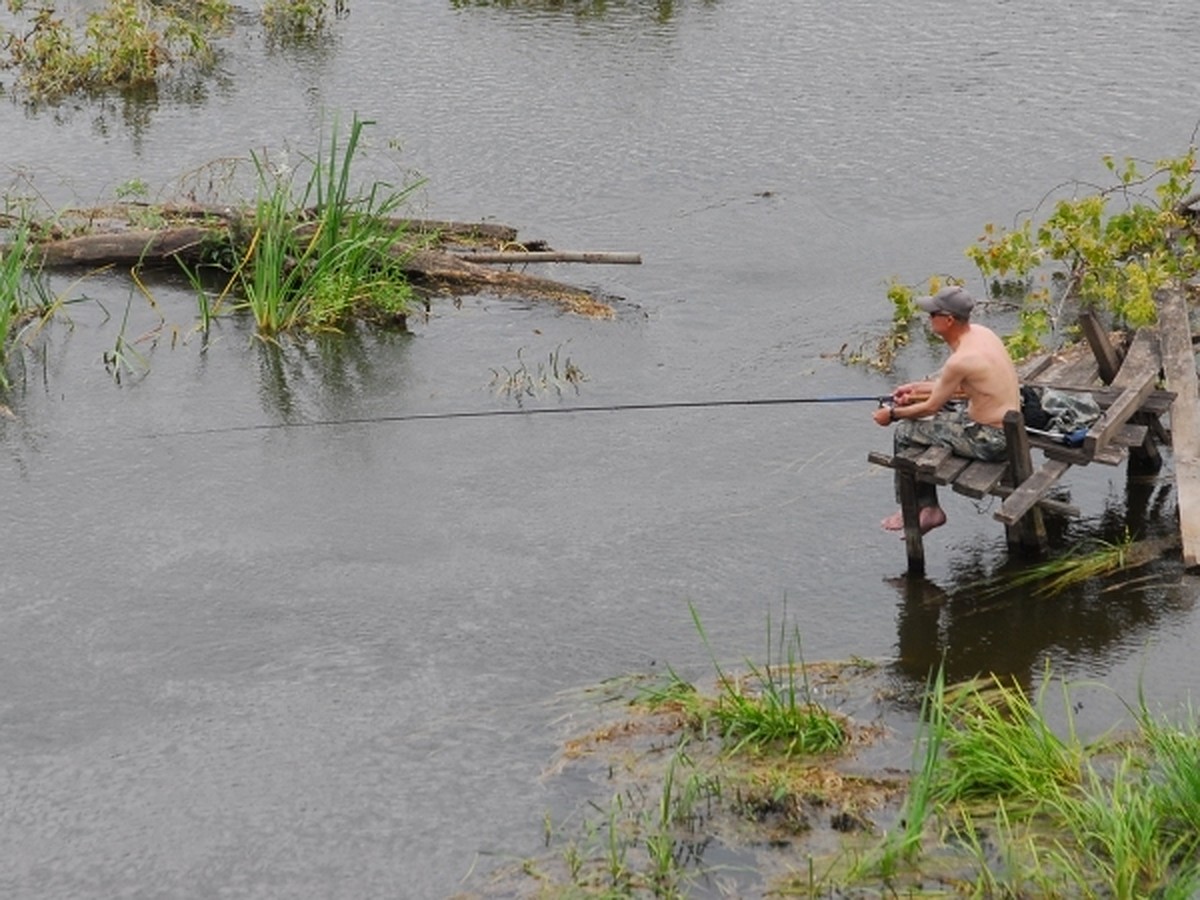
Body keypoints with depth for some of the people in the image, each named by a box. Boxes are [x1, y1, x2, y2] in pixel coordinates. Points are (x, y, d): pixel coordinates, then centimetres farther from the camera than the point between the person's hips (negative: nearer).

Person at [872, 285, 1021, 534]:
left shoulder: (961, 360, -25)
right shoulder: (980, 332, 2)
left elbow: (931, 407, -12)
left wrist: (893, 415, 4)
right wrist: (918, 388, 18)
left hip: (990, 440, -9)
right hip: (1008, 427, 9)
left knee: (905, 431, 2)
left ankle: (919, 509, 19)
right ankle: (927, 507, 26)